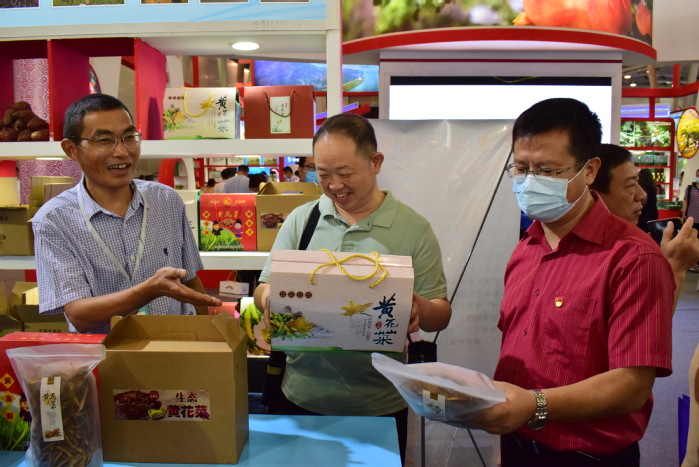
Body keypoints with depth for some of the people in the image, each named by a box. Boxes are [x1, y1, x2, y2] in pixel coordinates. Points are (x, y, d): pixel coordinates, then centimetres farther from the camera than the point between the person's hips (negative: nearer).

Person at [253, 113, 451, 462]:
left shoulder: (414, 229, -3)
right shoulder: (299, 220, 3)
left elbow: (441, 314, -2)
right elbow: (264, 291, 5)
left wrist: (420, 310, -24)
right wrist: (268, 298, -18)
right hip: (303, 398, 2)